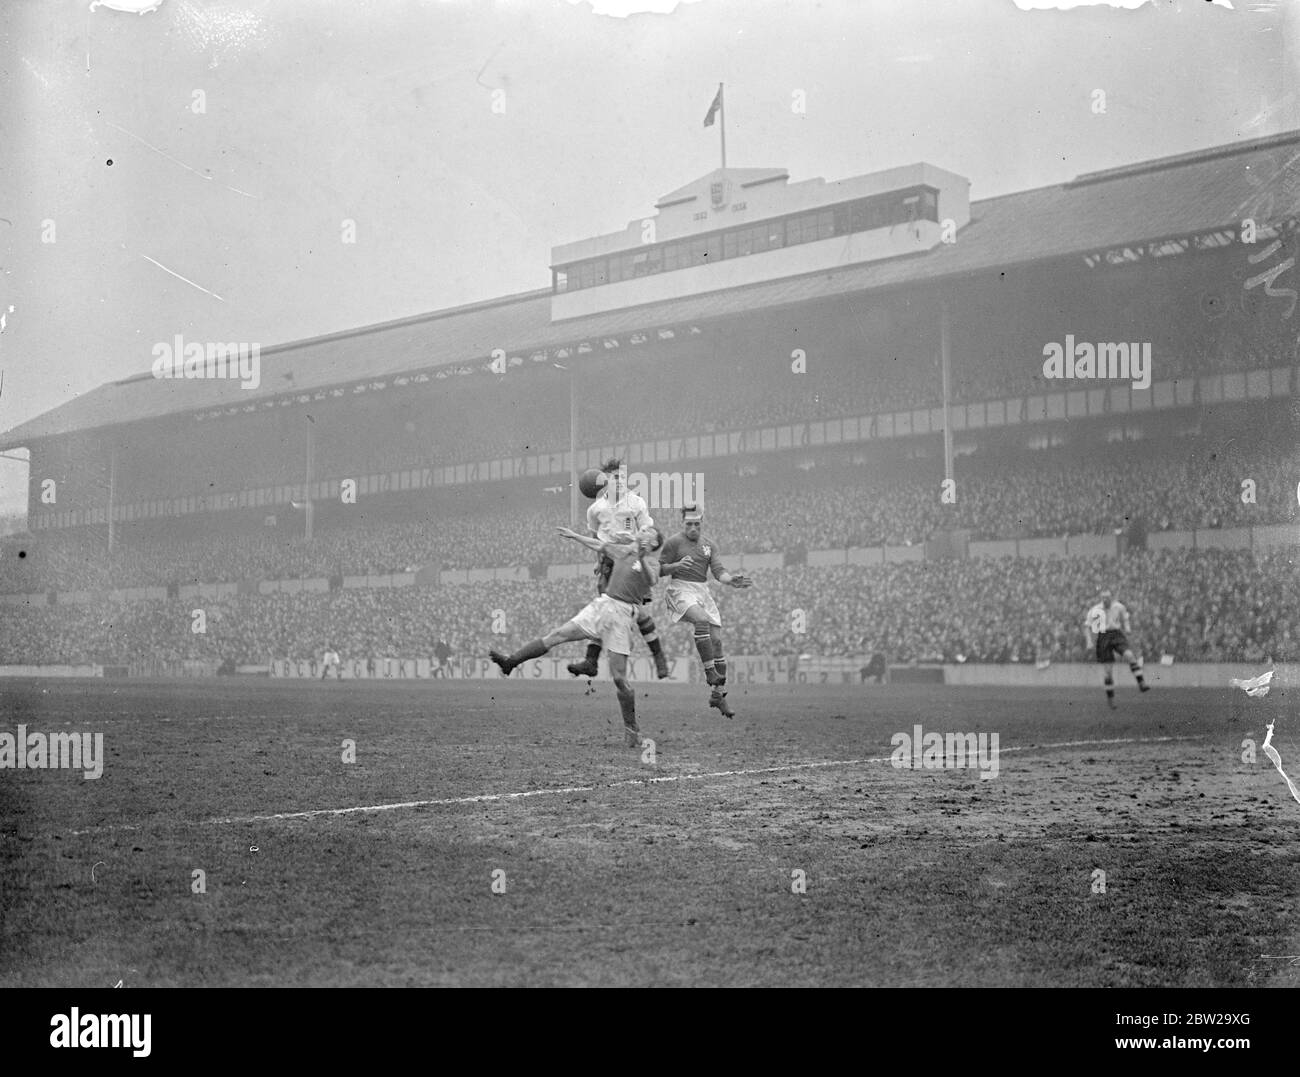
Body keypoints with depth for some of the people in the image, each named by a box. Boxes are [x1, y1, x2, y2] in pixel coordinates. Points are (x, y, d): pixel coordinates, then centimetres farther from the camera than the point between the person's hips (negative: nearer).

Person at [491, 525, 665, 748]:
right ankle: (510, 662, -7)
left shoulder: (651, 562, 1)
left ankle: (631, 729, 6)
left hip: (622, 614, -5)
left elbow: (652, 580, -23)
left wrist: (642, 559, -40)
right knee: (558, 635, -9)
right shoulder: (623, 550, 19)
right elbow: (598, 545, 37)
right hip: (601, 605, 5)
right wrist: (574, 535, 46)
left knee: (619, 677, -8)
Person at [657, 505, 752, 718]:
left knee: (716, 640, -2)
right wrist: (677, 565, -18)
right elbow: (660, 570, 0)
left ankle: (718, 695, 5)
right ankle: (710, 671, -29)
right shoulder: (674, 542, 0)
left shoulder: (710, 545, 12)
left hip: (703, 591, 5)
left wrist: (731, 580, -18)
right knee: (701, 620, -34)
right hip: (681, 590, -5)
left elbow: (718, 571, 3)